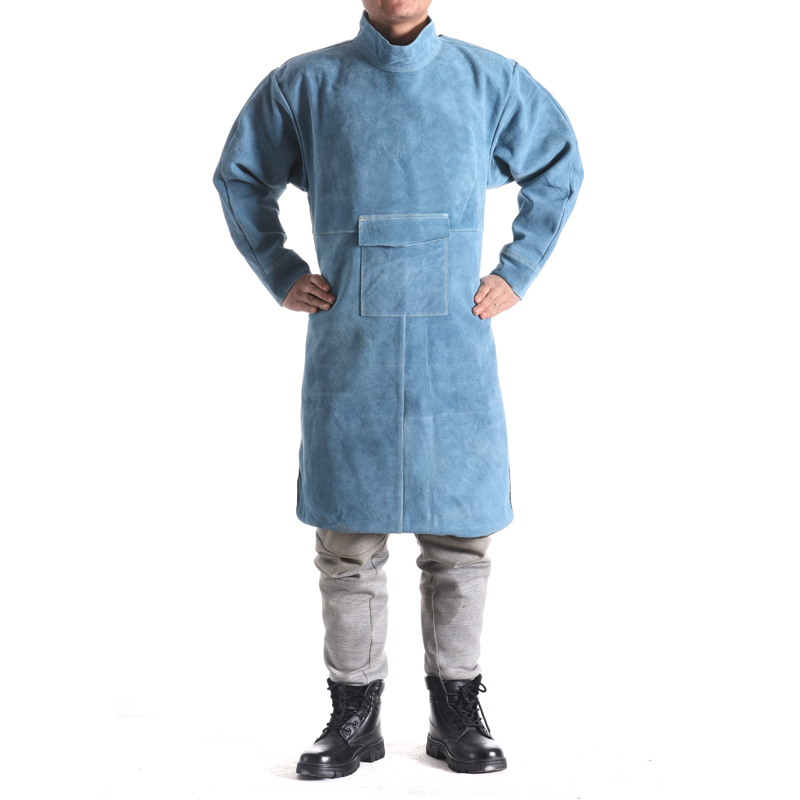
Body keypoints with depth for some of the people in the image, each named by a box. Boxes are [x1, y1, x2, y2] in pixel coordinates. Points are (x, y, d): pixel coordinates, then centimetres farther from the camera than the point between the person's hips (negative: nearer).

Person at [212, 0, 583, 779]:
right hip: (348, 350, 0)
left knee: (460, 537, 4)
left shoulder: (490, 80, 7)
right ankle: (353, 714, 16)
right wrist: (280, 275, 9)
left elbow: (559, 167, 19)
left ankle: (457, 713, 18)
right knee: (348, 542, 3)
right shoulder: (306, 83, 7)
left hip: (454, 345, 0)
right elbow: (240, 176, 18)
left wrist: (516, 273, 10)